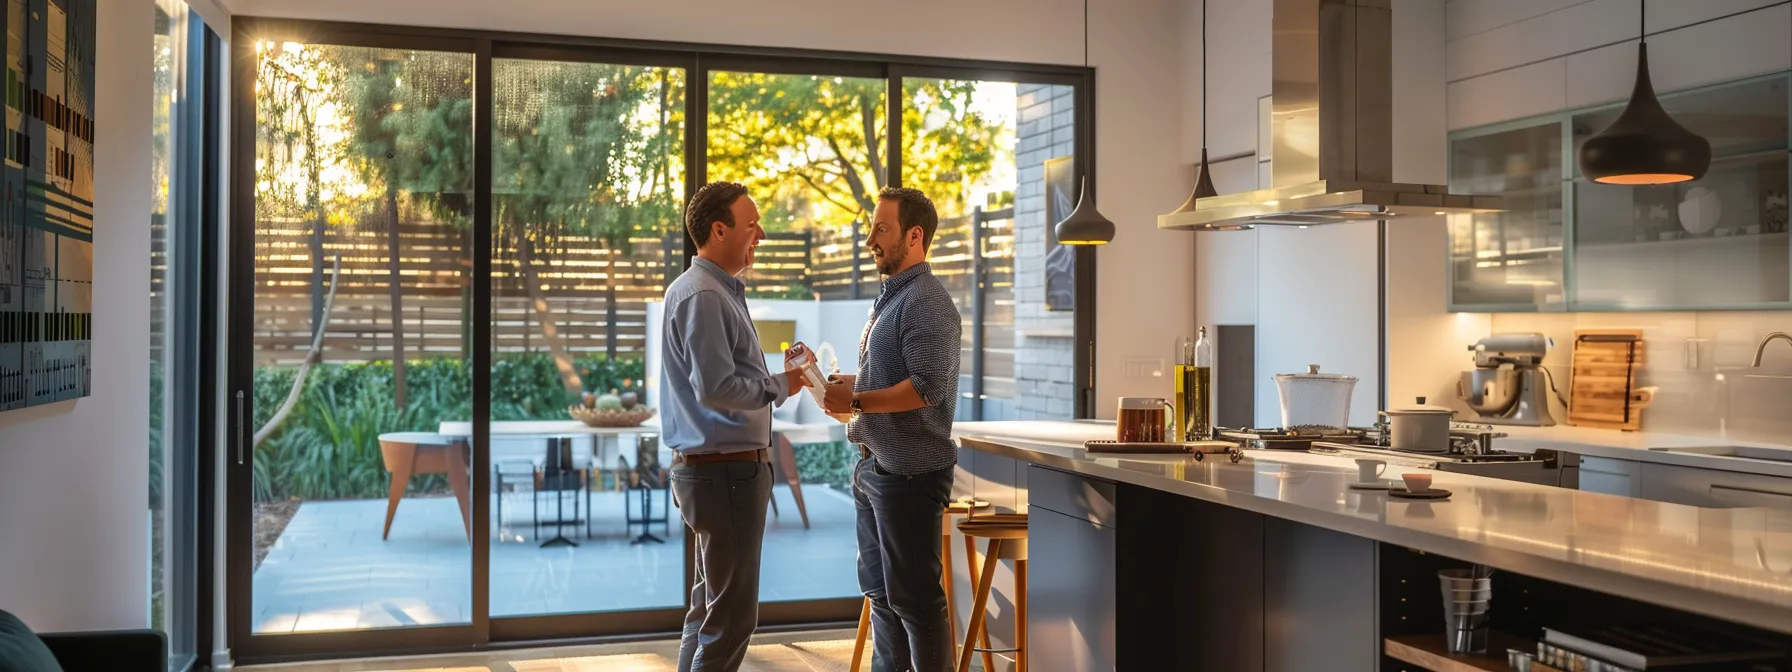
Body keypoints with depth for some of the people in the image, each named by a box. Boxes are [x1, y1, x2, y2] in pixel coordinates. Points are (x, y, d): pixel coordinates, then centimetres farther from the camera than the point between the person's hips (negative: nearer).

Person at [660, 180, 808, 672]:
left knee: (712, 606, 18)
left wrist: (779, 378, 9)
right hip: (726, 471, -11)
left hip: (718, 468, 11)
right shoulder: (702, 296, -17)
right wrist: (781, 386, -13)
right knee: (732, 614, -5)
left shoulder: (719, 291, 16)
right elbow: (716, 389, -25)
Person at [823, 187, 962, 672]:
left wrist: (856, 400, -19)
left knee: (914, 595, -2)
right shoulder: (890, 299, 17)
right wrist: (847, 386, 7)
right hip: (876, 466, 10)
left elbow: (926, 387, -25)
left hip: (909, 472, -10)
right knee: (880, 589, 18)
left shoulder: (926, 303, -16)